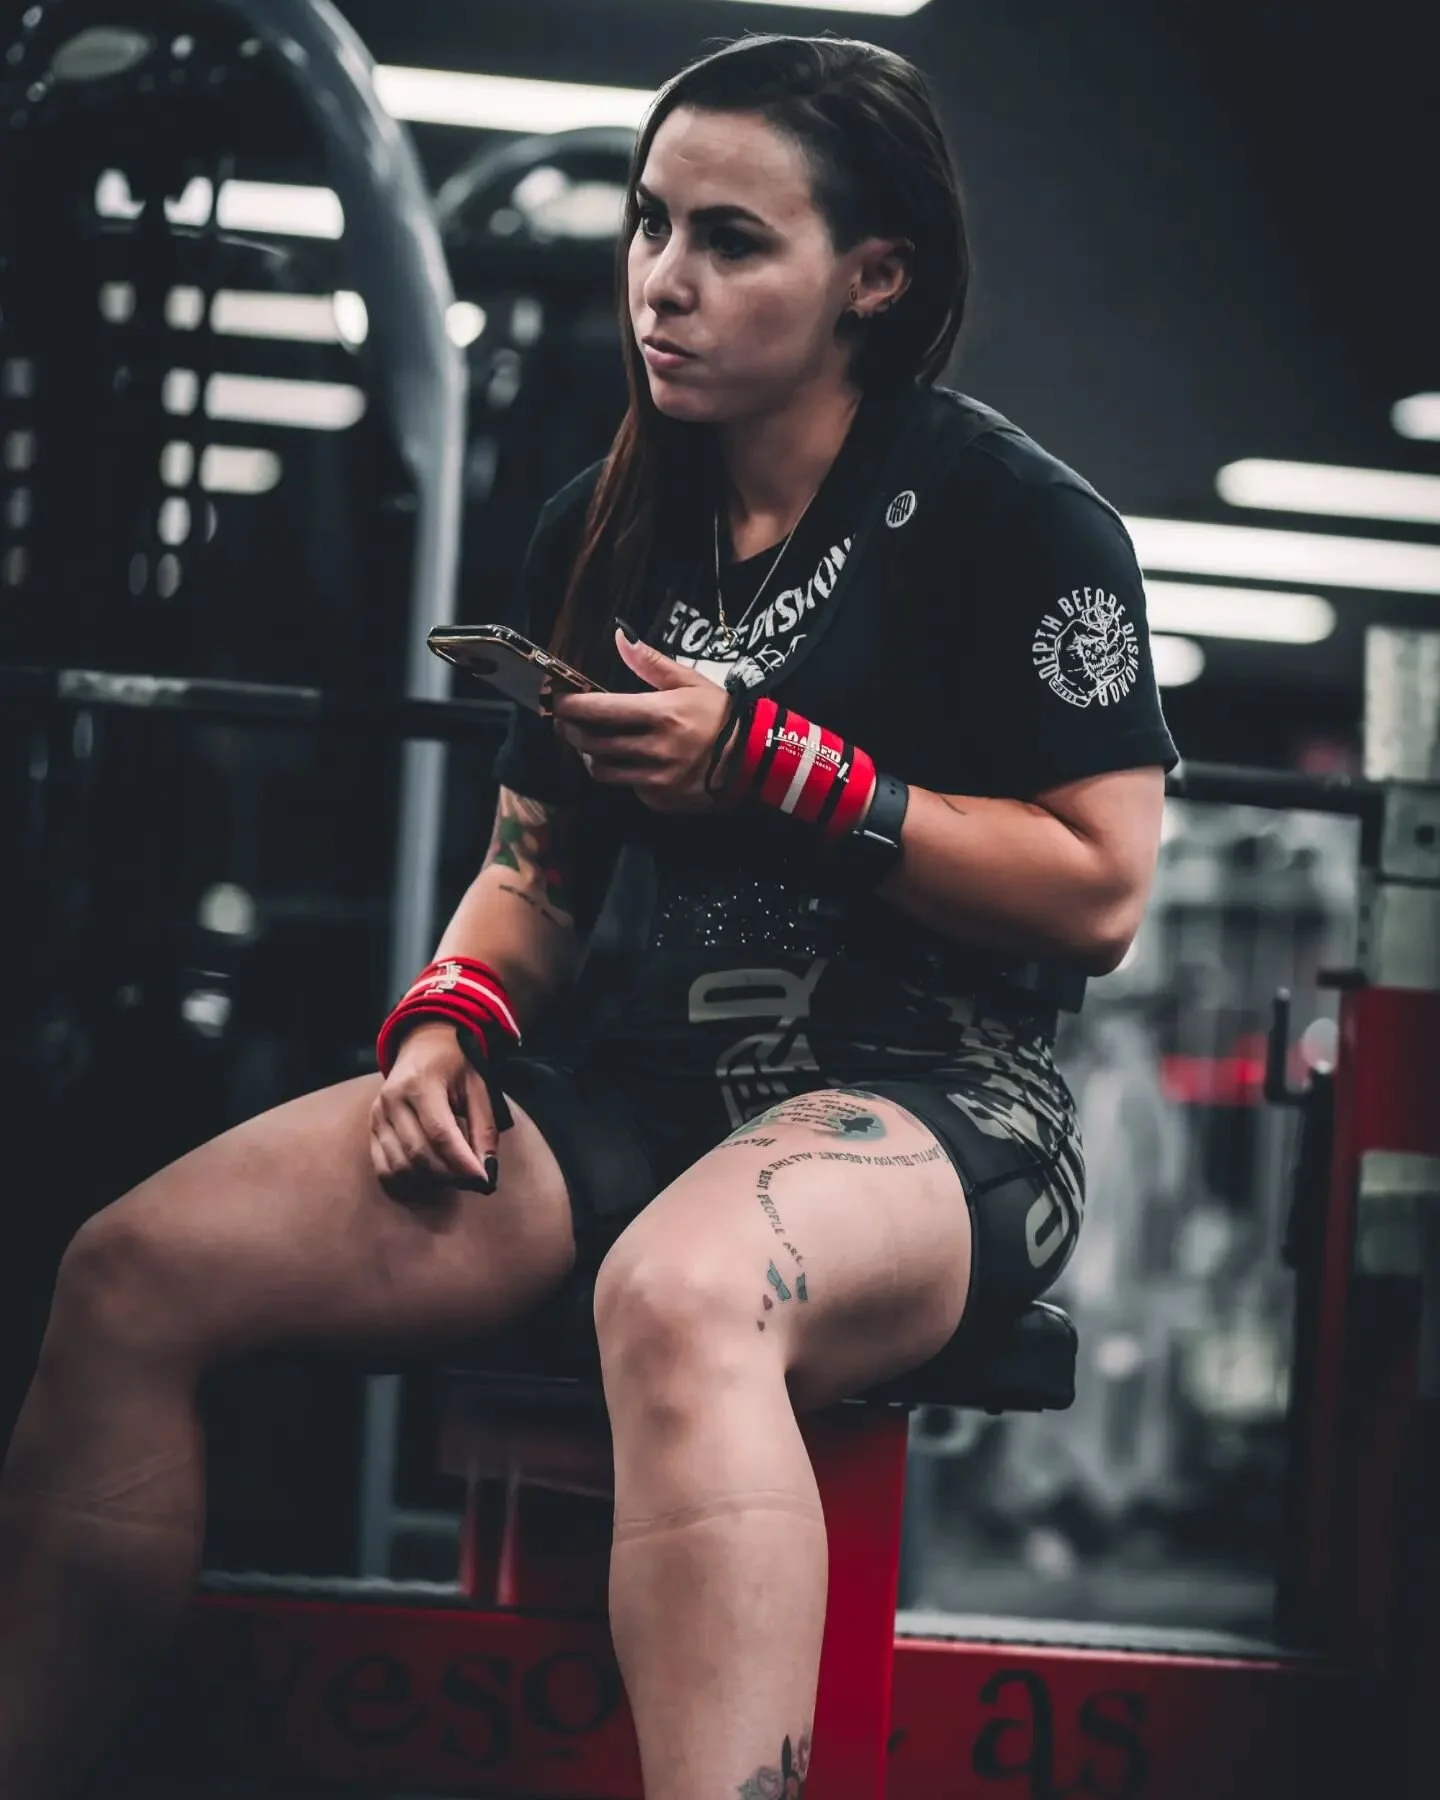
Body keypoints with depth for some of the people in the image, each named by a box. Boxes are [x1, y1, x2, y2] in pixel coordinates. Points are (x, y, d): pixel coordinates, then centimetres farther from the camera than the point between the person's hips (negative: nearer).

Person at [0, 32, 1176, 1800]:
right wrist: (449, 1016, -2)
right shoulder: (601, 526, 15)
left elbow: (1098, 891, -8)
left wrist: (769, 768, -13)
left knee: (680, 1294, -43)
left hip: (928, 1097, -6)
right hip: (625, 1086, 6)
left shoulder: (1015, 520, -3)